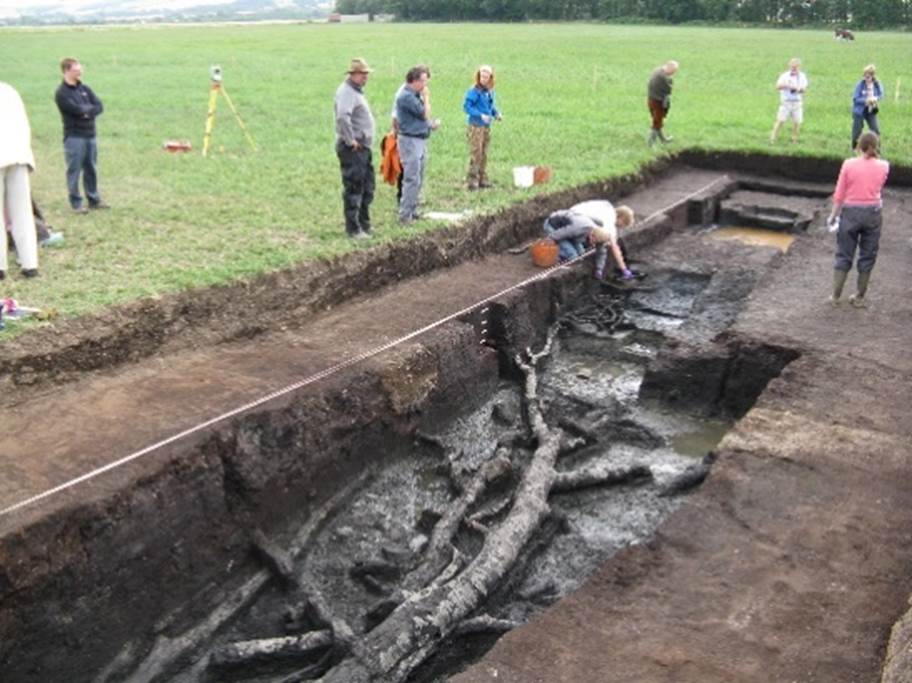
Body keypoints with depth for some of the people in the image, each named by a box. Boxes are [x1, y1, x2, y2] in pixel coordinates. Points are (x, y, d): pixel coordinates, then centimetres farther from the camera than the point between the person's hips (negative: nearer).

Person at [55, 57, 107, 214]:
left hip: (90, 135, 6)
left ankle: (94, 199, 22)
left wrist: (87, 111, -14)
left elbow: (99, 106, 4)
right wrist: (90, 107, -1)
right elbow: (77, 109, -19)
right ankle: (76, 203, 6)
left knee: (91, 169, 12)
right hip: (74, 137, -6)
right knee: (74, 170, 0)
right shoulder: (62, 93, -9)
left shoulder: (84, 88, 11)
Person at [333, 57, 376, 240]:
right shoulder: (346, 92, -16)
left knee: (367, 188, 17)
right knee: (353, 189, -4)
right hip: (352, 149, -10)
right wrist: (350, 141, -26)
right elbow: (342, 117, -33)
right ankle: (353, 229, 2)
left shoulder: (357, 91, 16)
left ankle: (364, 224, 27)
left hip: (363, 147, 10)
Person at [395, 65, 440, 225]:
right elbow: (425, 114, -15)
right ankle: (405, 215, -7)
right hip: (410, 140, -10)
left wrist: (431, 123, 3)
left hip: (420, 140, 10)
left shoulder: (415, 95, 14)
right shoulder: (406, 96, -16)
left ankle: (412, 211, 21)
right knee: (412, 179, -10)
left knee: (418, 180, 13)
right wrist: (426, 97, -3)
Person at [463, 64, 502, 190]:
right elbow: (466, 107, -17)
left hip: (486, 126, 8)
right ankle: (472, 181, -2)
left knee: (484, 155, 13)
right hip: (475, 126, -7)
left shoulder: (490, 91, 9)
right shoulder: (473, 91, -14)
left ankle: (482, 180, 22)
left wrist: (496, 113, 0)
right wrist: (481, 115, -24)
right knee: (476, 154, -8)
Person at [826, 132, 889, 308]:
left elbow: (839, 194, -7)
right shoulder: (883, 166, -4)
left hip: (851, 212, -1)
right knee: (867, 257, 12)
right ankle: (859, 298, 17)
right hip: (873, 213, 1)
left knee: (844, 256, 8)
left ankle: (835, 296, 10)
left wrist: (833, 214, 4)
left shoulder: (849, 164, -10)